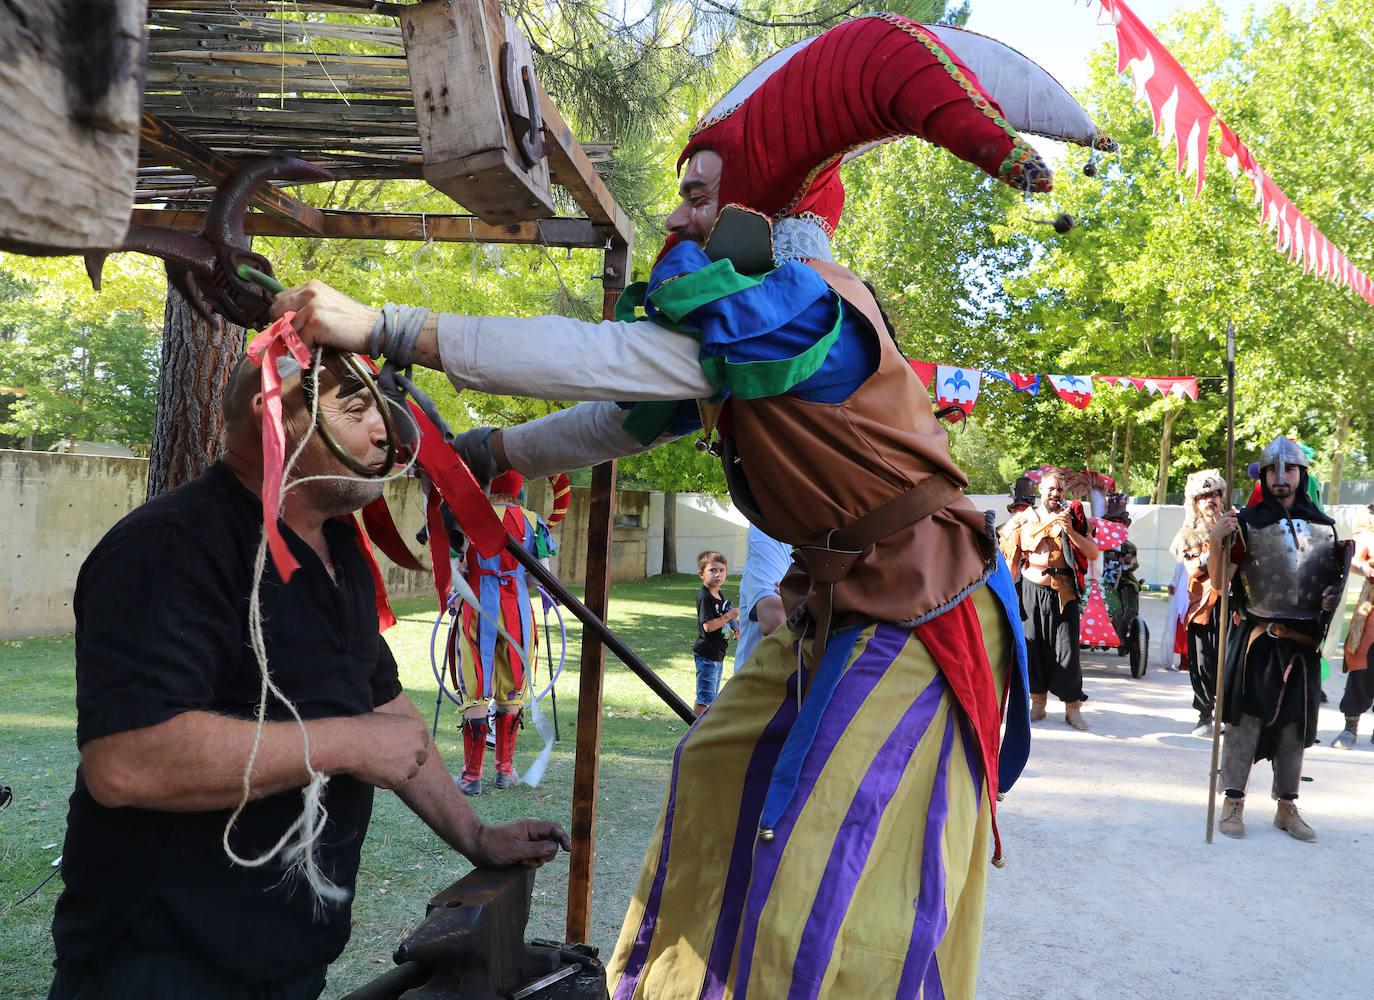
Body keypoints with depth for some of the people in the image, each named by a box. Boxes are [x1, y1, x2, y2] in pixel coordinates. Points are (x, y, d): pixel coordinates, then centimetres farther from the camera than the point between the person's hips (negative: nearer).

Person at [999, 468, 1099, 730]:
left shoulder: (1074, 517, 5)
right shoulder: (1024, 519, 8)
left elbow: (1093, 553, -6)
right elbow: (1012, 560, 14)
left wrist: (1070, 531, -17)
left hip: (1063, 594, -1)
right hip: (1032, 591, 1)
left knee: (1066, 649, -4)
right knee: (1034, 647, 3)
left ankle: (1072, 707, 6)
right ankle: (1038, 703, 16)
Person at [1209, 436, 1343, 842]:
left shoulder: (1324, 527, 9)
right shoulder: (1247, 523, -3)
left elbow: (1333, 577, 21)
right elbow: (1220, 582, -7)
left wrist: (1334, 595, -1)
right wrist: (1217, 542, -23)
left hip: (1304, 642, 4)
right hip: (1256, 638, -4)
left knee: (1296, 724, 10)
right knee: (1246, 719, -3)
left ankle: (1287, 808, 22)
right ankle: (1233, 804, 6)